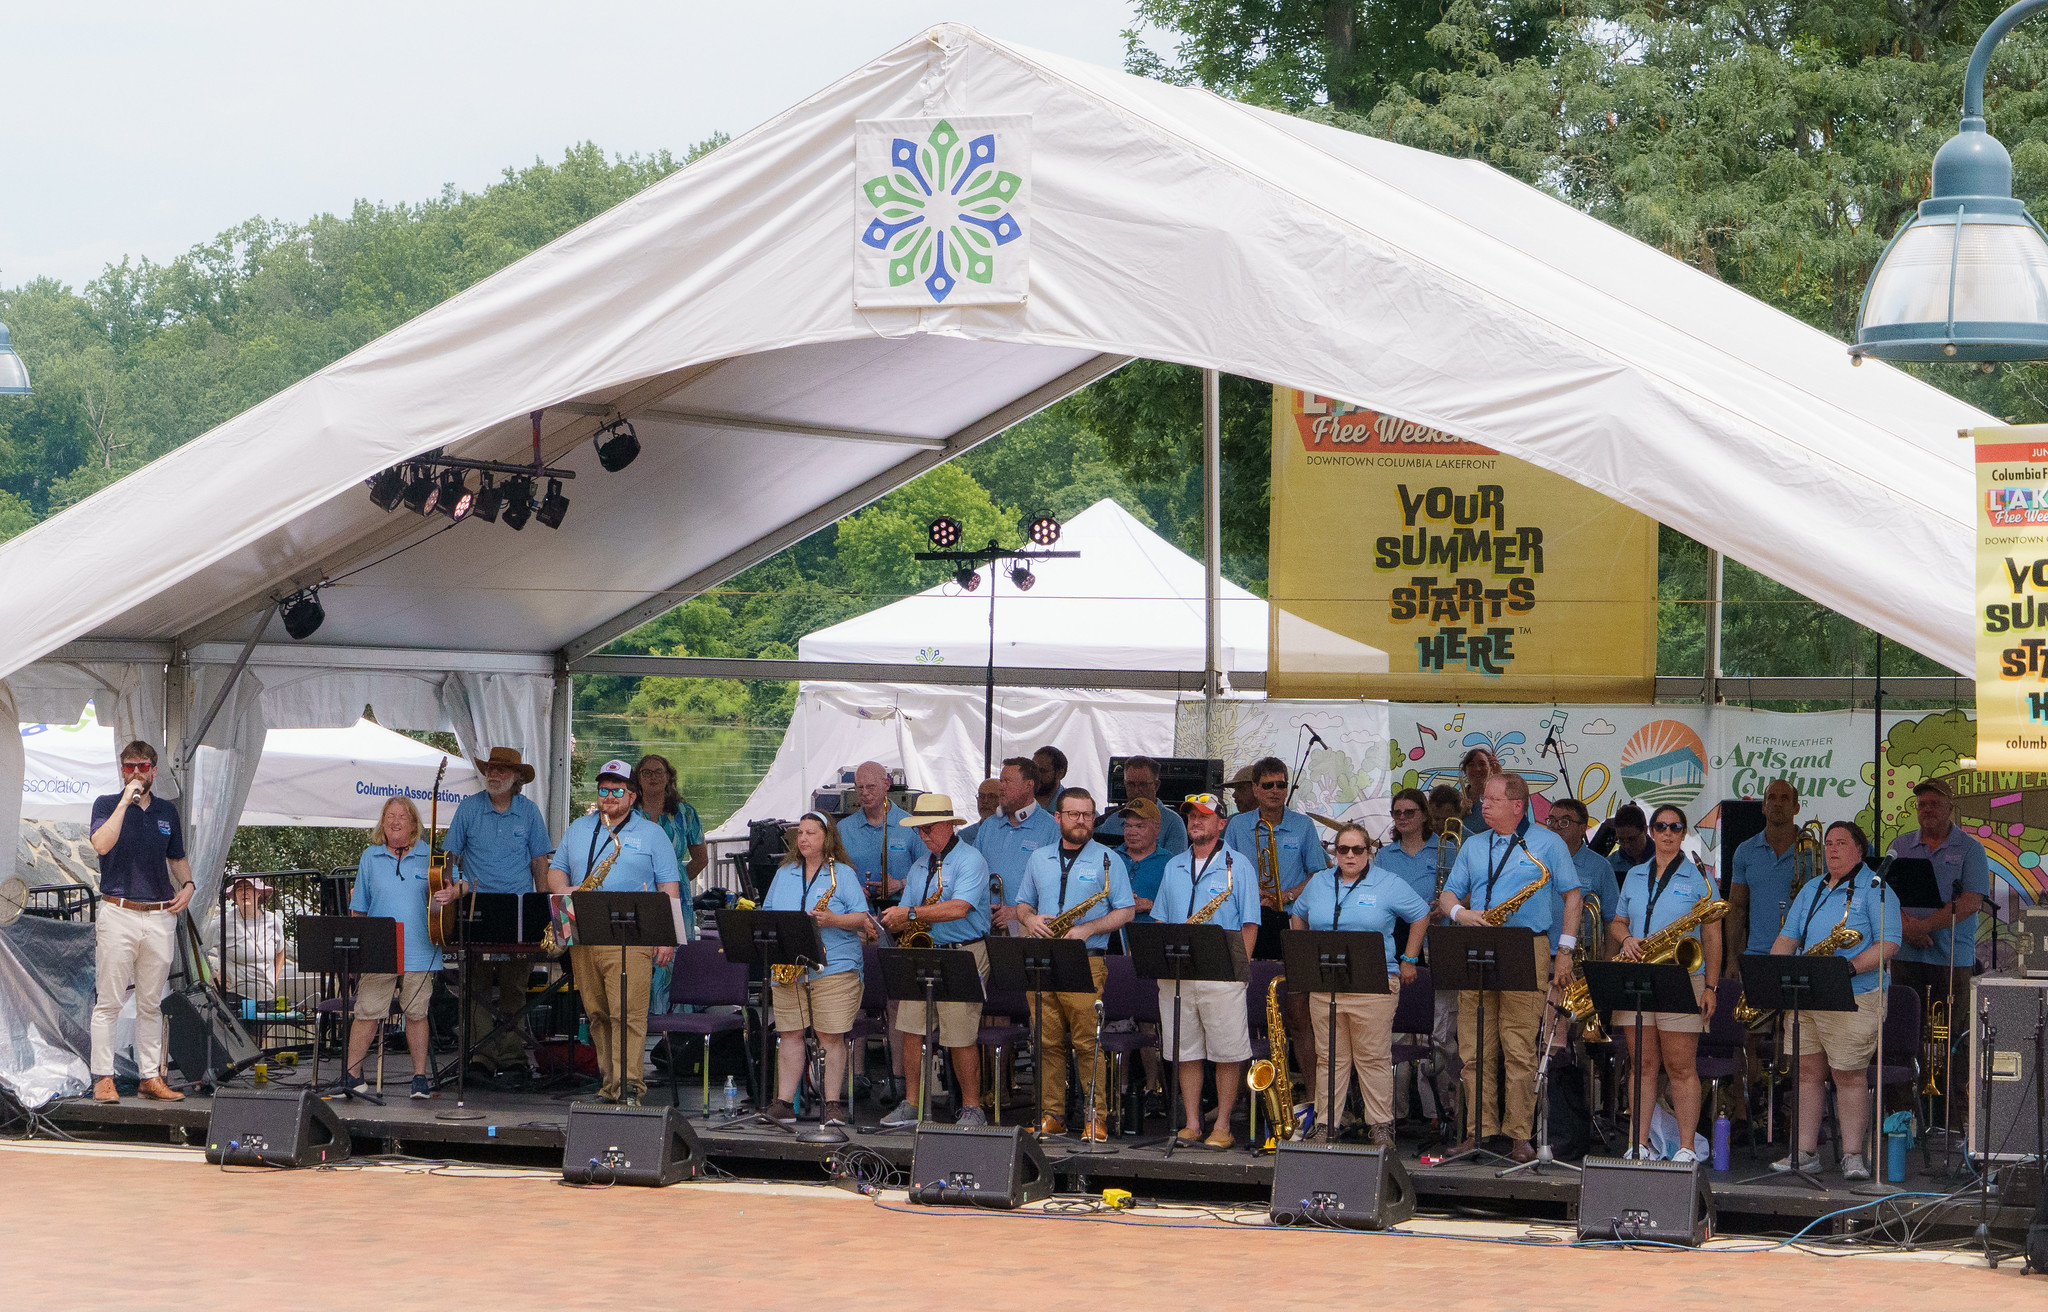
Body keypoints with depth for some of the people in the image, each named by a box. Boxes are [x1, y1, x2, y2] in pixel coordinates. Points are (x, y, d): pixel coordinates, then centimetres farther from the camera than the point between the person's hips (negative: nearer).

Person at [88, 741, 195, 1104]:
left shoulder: (167, 812, 13)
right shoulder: (106, 805, 1)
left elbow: (177, 858, 24)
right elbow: (102, 844, -19)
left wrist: (187, 885, 5)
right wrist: (125, 802, -17)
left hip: (160, 916, 4)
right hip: (117, 913, -4)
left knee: (151, 1004, 9)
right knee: (108, 1002, -5)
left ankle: (151, 1077, 13)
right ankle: (103, 1078, -2)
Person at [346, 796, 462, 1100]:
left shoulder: (429, 856, 7)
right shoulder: (370, 857, 11)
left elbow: (462, 884, 8)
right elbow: (358, 907, 14)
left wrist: (452, 893, -15)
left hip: (419, 952, 0)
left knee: (417, 1013, 3)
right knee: (367, 1012, -4)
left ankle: (421, 1077, 11)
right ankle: (352, 1074, 3)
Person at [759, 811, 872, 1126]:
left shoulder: (843, 874, 3)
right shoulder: (784, 875, 16)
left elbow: (861, 918, -2)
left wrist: (834, 920, -20)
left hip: (833, 968, -4)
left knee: (831, 1036, -5)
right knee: (790, 1034, 2)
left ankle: (833, 1104, 0)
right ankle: (784, 1103, 5)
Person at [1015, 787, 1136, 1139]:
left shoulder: (1108, 860, 4)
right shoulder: (1039, 859, 17)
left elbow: (1126, 911, 2)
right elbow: (1023, 903, 23)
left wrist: (1089, 929, -12)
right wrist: (1030, 919, -1)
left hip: (1087, 962, -4)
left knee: (1088, 1044, -8)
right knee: (1047, 1043, 2)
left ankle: (1097, 1118, -5)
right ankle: (1051, 1115, 6)